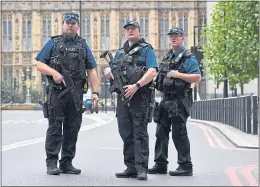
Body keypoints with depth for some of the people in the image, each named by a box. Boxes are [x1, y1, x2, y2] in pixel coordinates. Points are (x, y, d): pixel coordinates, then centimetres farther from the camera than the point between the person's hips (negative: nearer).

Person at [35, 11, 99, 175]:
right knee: (55, 127, -3)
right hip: (57, 91, -3)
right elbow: (40, 64, 3)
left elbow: (91, 70, 11)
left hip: (76, 93, 3)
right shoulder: (53, 43, 9)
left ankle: (67, 162, 14)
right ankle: (51, 163, 0)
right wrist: (54, 72, -14)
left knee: (73, 128, 5)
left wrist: (95, 92, 1)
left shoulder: (83, 45, 15)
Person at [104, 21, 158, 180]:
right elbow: (110, 70, 25)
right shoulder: (120, 52, 21)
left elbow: (152, 72, -12)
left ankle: (142, 168, -9)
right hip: (122, 96, 7)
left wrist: (136, 86, -22)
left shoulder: (146, 49, 1)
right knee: (126, 133, 7)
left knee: (140, 133, -8)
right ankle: (131, 167, 13)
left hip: (139, 97, -7)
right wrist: (108, 72, 0)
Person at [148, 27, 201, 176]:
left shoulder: (188, 58, -6)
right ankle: (161, 164, 17)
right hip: (165, 99, 8)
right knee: (161, 133, 9)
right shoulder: (167, 58, 18)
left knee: (179, 134, -7)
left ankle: (186, 166, 0)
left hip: (179, 101, -8)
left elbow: (197, 78, -15)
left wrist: (178, 74, -19)